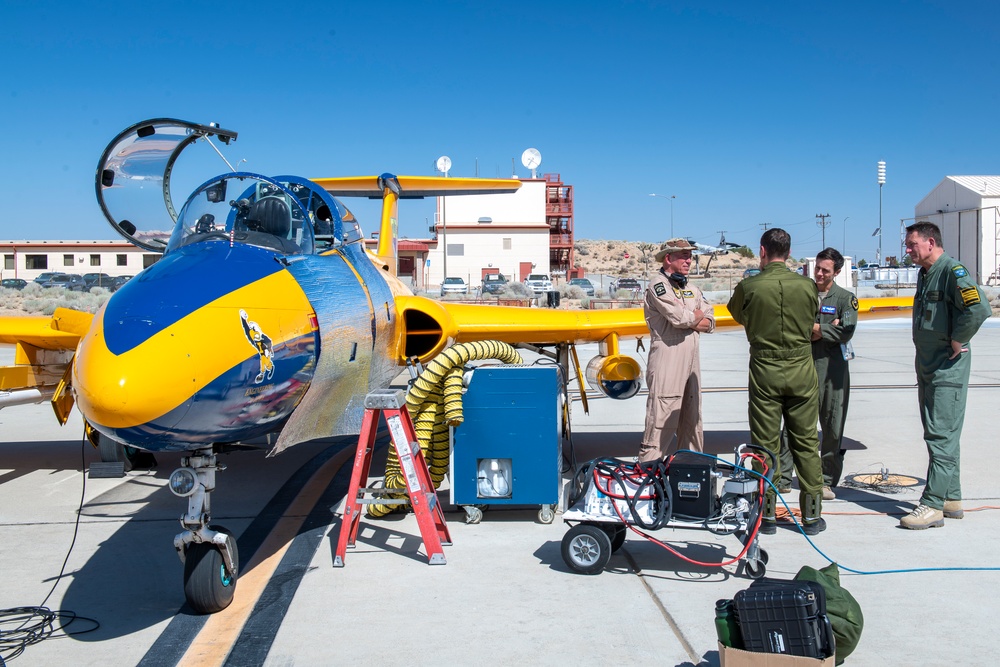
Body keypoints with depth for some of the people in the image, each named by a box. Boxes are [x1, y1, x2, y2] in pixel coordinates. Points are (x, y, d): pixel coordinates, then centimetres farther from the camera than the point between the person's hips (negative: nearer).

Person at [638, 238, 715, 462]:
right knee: (662, 420, -10)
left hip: (691, 363, 8)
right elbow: (679, 317, -19)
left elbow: (710, 323, 9)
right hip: (667, 361, -8)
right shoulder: (658, 284, -6)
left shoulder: (692, 290, 19)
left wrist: (688, 321, -9)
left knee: (692, 420, 14)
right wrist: (697, 315, 1)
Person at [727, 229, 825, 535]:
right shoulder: (807, 285, -3)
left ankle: (767, 514, 10)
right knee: (806, 443, 10)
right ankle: (812, 515, 15)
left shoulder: (748, 287, -8)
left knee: (765, 444, 6)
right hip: (802, 369, 2)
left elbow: (736, 313, 12)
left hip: (764, 371, -2)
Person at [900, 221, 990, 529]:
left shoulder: (952, 271, -16)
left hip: (948, 369, -10)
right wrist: (924, 354, 13)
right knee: (938, 435, 15)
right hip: (927, 366, 10)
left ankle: (932, 505, -4)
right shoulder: (924, 273, 13)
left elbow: (979, 307, -30)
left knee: (942, 437, -7)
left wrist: (957, 341, -19)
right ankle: (952, 499, 24)